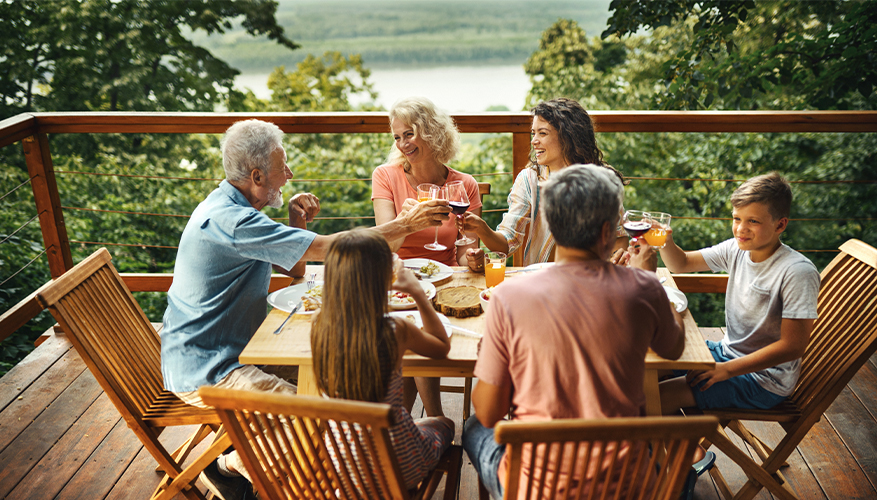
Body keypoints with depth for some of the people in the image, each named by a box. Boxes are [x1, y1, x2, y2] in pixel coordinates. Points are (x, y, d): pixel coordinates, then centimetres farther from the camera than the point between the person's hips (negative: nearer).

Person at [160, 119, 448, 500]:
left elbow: (295, 268, 13)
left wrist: (296, 225, -7)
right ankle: (229, 468, 5)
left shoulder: (228, 205, 8)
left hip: (210, 350, 10)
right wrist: (407, 224, -22)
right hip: (203, 372, -10)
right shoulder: (231, 221, -27)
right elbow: (328, 248, -28)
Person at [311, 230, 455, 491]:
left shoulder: (320, 326, -13)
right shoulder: (396, 330, -22)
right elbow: (443, 346, 0)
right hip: (396, 469, -4)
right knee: (444, 424, 30)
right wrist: (417, 292, 5)